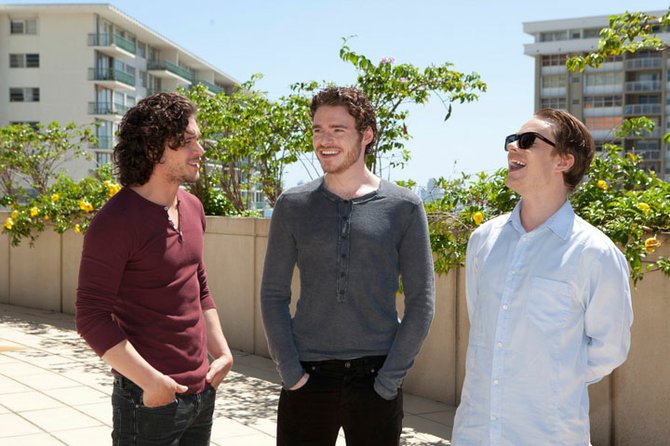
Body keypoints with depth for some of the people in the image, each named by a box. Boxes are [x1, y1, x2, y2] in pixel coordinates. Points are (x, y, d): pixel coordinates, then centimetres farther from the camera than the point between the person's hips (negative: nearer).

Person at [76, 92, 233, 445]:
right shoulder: (115, 221, -16)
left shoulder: (192, 208, 7)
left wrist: (222, 353, 9)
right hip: (150, 400, -7)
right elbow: (92, 318, -18)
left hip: (202, 391, 7)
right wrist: (152, 381, -20)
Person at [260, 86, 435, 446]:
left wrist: (390, 378, -7)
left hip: (375, 376, -1)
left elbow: (421, 301, -1)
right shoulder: (292, 206, 2)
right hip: (307, 376, 1)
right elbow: (274, 294, 3)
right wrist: (290, 371, -5)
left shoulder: (404, 208, -1)